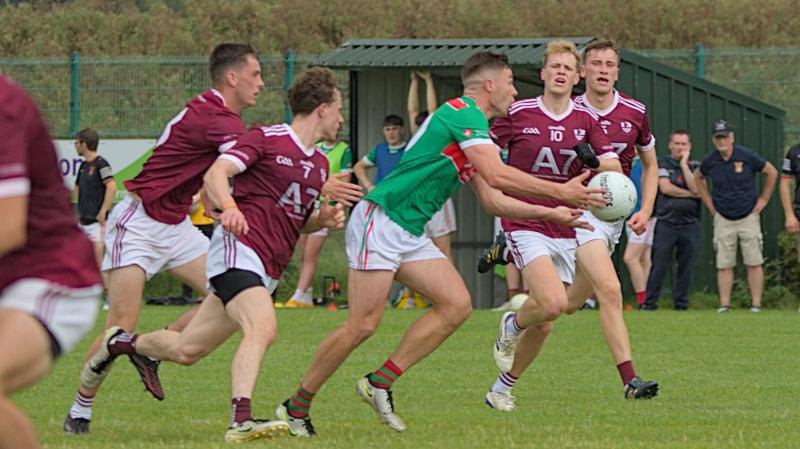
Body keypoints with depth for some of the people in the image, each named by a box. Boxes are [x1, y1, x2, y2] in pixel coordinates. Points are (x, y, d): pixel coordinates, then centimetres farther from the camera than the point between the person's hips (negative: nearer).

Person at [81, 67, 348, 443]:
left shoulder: (320, 164, 19)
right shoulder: (266, 139, -5)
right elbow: (215, 173, -15)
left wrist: (324, 219, 7)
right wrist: (229, 207, -35)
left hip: (267, 271, 8)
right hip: (239, 248, -8)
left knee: (187, 350, 10)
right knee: (262, 328, -32)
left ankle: (124, 343, 36)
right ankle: (241, 419, -41)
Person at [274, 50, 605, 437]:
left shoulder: (471, 124, 20)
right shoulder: (463, 112, -11)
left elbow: (493, 201, 22)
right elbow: (497, 175, -21)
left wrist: (549, 213, 15)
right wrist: (560, 191, -15)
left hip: (410, 233, 10)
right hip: (380, 220, -10)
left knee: (456, 304, -3)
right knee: (362, 325, -11)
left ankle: (380, 383, 0)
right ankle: (296, 407, 2)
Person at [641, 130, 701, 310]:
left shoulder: (695, 167, 11)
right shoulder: (662, 163, 6)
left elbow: (696, 188, -6)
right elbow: (665, 187, -7)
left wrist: (684, 164, -4)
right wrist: (691, 194, -2)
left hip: (690, 223, 2)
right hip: (666, 222, -2)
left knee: (686, 267, 2)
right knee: (658, 266, -6)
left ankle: (681, 303, 9)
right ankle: (649, 302, -2)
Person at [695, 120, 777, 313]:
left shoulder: (747, 156, -9)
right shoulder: (710, 162, -3)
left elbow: (771, 172, 4)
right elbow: (698, 178, 19)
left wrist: (764, 199, 4)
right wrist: (709, 203, 13)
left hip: (748, 216, -2)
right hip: (723, 220, 2)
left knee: (754, 263, -2)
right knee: (724, 265, -1)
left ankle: (756, 304, 1)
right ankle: (724, 304, 1)